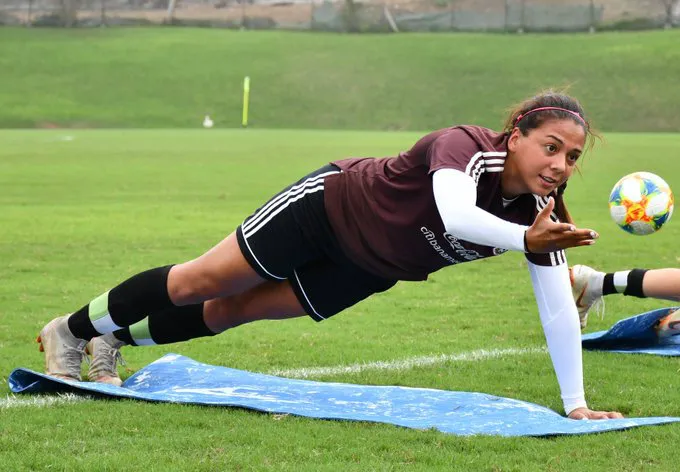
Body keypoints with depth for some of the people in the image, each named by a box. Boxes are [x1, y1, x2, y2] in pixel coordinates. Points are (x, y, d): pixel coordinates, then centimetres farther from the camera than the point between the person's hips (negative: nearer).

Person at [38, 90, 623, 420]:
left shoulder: (539, 211, -19)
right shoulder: (465, 147, -36)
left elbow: (559, 309, -17)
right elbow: (454, 215, -57)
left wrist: (575, 403, -21)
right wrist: (525, 240, -65)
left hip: (371, 269, 5)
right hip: (329, 203, -5)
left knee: (231, 310, 15)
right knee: (198, 285, 8)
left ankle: (114, 339, 37)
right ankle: (70, 331, 30)